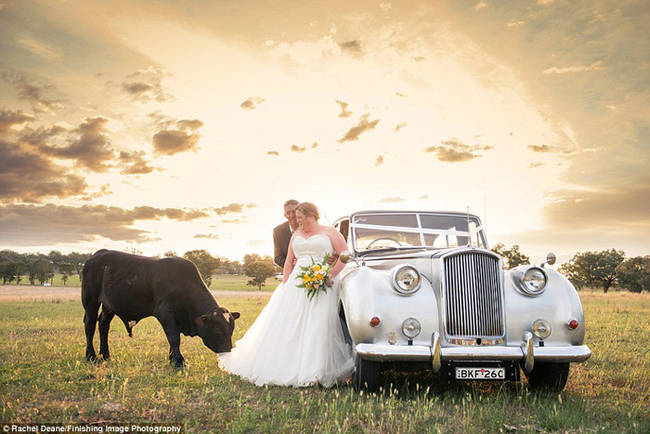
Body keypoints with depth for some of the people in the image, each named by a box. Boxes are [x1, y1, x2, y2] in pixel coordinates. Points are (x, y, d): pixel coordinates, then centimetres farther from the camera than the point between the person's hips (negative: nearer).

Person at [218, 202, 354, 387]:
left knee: (317, 328, -13)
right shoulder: (296, 235, 20)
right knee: (287, 325, -3)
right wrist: (286, 285, 5)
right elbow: (288, 262, 18)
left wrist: (329, 276, -13)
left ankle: (316, 372, -9)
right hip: (297, 285, 5)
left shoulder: (330, 233, 5)